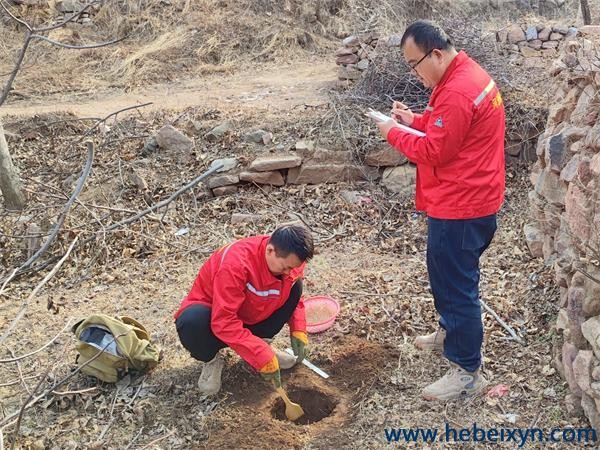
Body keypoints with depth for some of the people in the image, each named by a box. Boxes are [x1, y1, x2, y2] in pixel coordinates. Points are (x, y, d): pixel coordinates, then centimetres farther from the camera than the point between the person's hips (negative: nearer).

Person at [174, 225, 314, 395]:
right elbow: (223, 322, -37)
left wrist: (298, 331, -12)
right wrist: (262, 356, -39)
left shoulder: (289, 259, -15)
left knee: (294, 286, -13)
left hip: (249, 317, 6)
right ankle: (211, 359, -5)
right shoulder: (236, 263, -35)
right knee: (193, 323, -40)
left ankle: (261, 344, 3)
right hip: (211, 315, -5)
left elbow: (294, 297, 6)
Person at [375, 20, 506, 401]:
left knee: (457, 285, -1)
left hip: (460, 209, -11)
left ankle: (468, 372, 11)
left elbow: (432, 152, -22)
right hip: (464, 201, 11)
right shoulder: (466, 75, 10)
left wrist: (394, 133, -8)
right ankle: (451, 333, 45)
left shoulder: (457, 92, -24)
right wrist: (416, 120, 6)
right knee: (447, 274, 25)